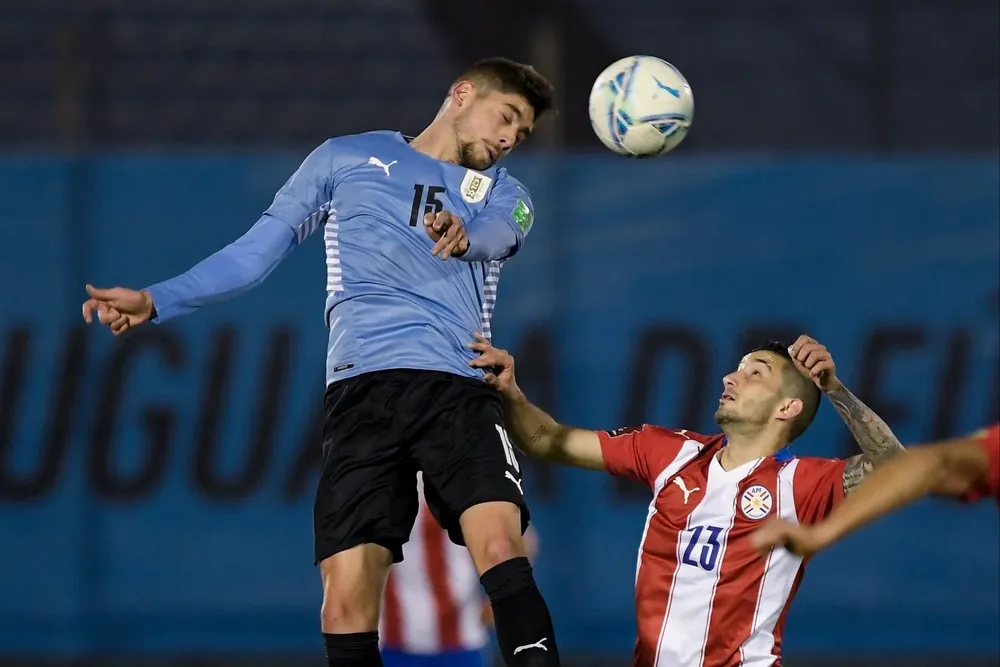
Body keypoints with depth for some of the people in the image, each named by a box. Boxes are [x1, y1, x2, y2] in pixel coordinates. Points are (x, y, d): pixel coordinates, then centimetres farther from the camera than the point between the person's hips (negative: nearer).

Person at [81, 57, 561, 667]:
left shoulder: (506, 195, 21)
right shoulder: (348, 159, 20)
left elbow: (494, 231, -4)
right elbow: (260, 248, 21)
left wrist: (461, 235, -29)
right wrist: (156, 301, 11)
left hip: (460, 389, 1)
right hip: (364, 388, 0)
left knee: (499, 544, -25)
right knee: (346, 601, -11)